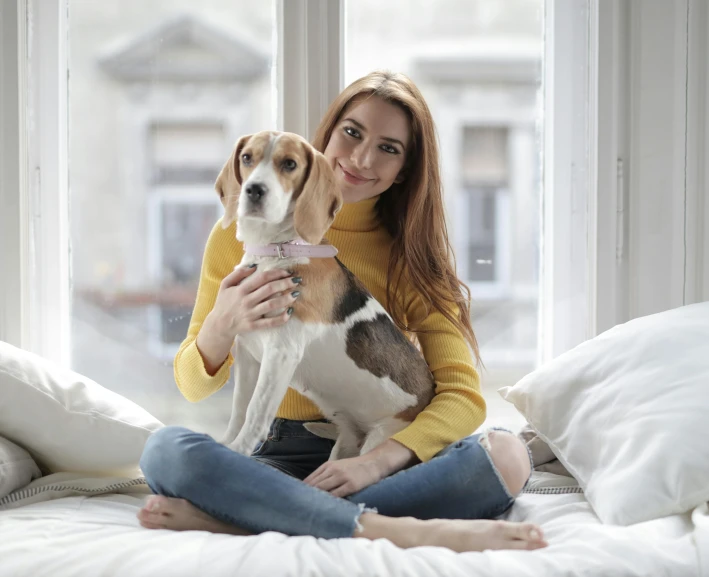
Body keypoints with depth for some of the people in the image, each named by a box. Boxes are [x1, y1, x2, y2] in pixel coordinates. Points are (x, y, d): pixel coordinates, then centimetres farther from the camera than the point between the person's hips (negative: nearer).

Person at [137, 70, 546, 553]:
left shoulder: (411, 257, 8)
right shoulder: (248, 228, 4)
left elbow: (464, 395, -4)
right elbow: (195, 387, 3)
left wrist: (377, 460, -23)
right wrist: (221, 328, -20)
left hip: (374, 453, 2)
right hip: (272, 455, -1)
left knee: (507, 457, -28)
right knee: (167, 450, -31)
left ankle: (232, 519, -32)